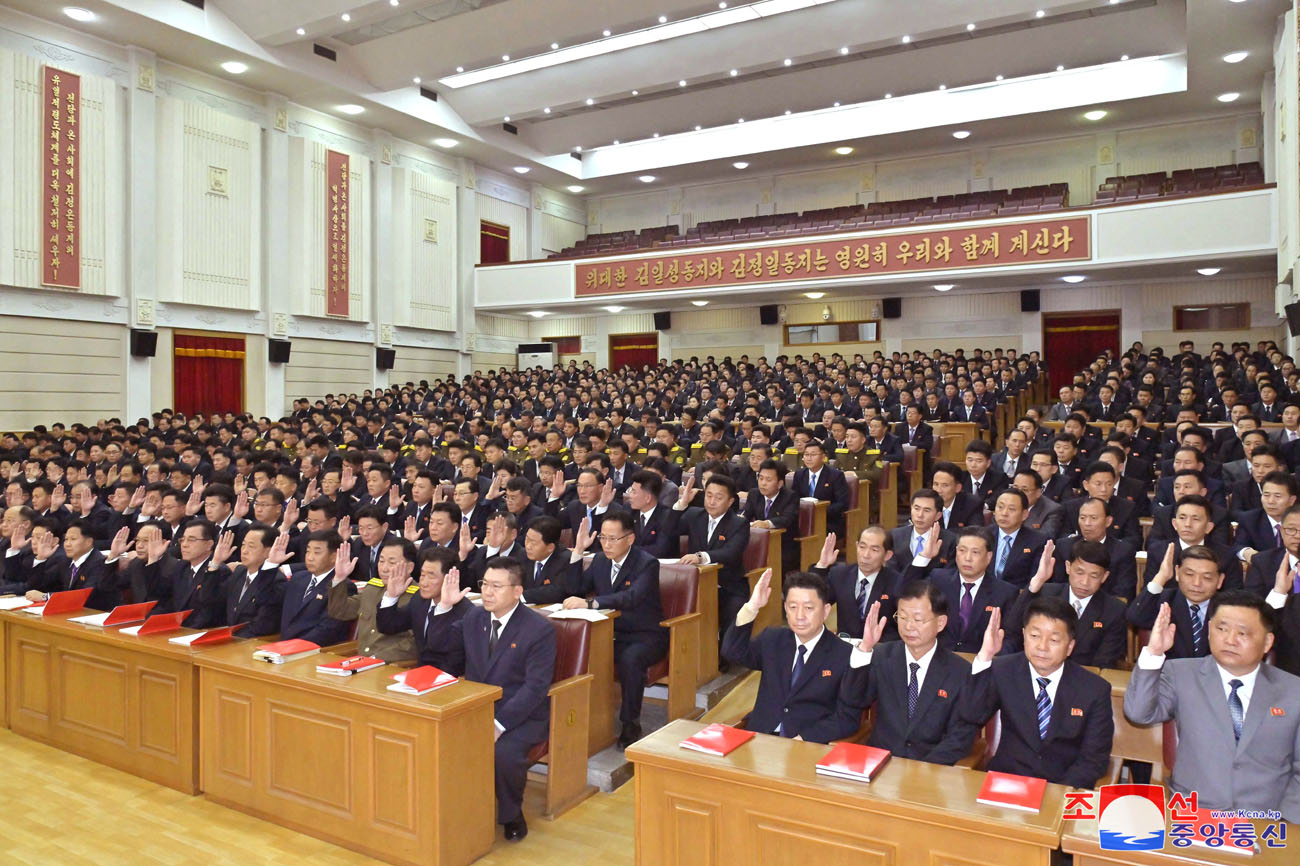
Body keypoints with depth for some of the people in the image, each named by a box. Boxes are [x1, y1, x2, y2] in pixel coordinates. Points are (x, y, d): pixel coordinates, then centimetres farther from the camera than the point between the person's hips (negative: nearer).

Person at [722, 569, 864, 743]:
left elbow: (848, 717, -5)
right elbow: (733, 652, -1)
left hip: (809, 747, -3)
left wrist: (803, 739, -17)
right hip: (759, 740, 3)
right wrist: (751, 608, -13)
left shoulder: (846, 656, -4)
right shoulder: (772, 639, 9)